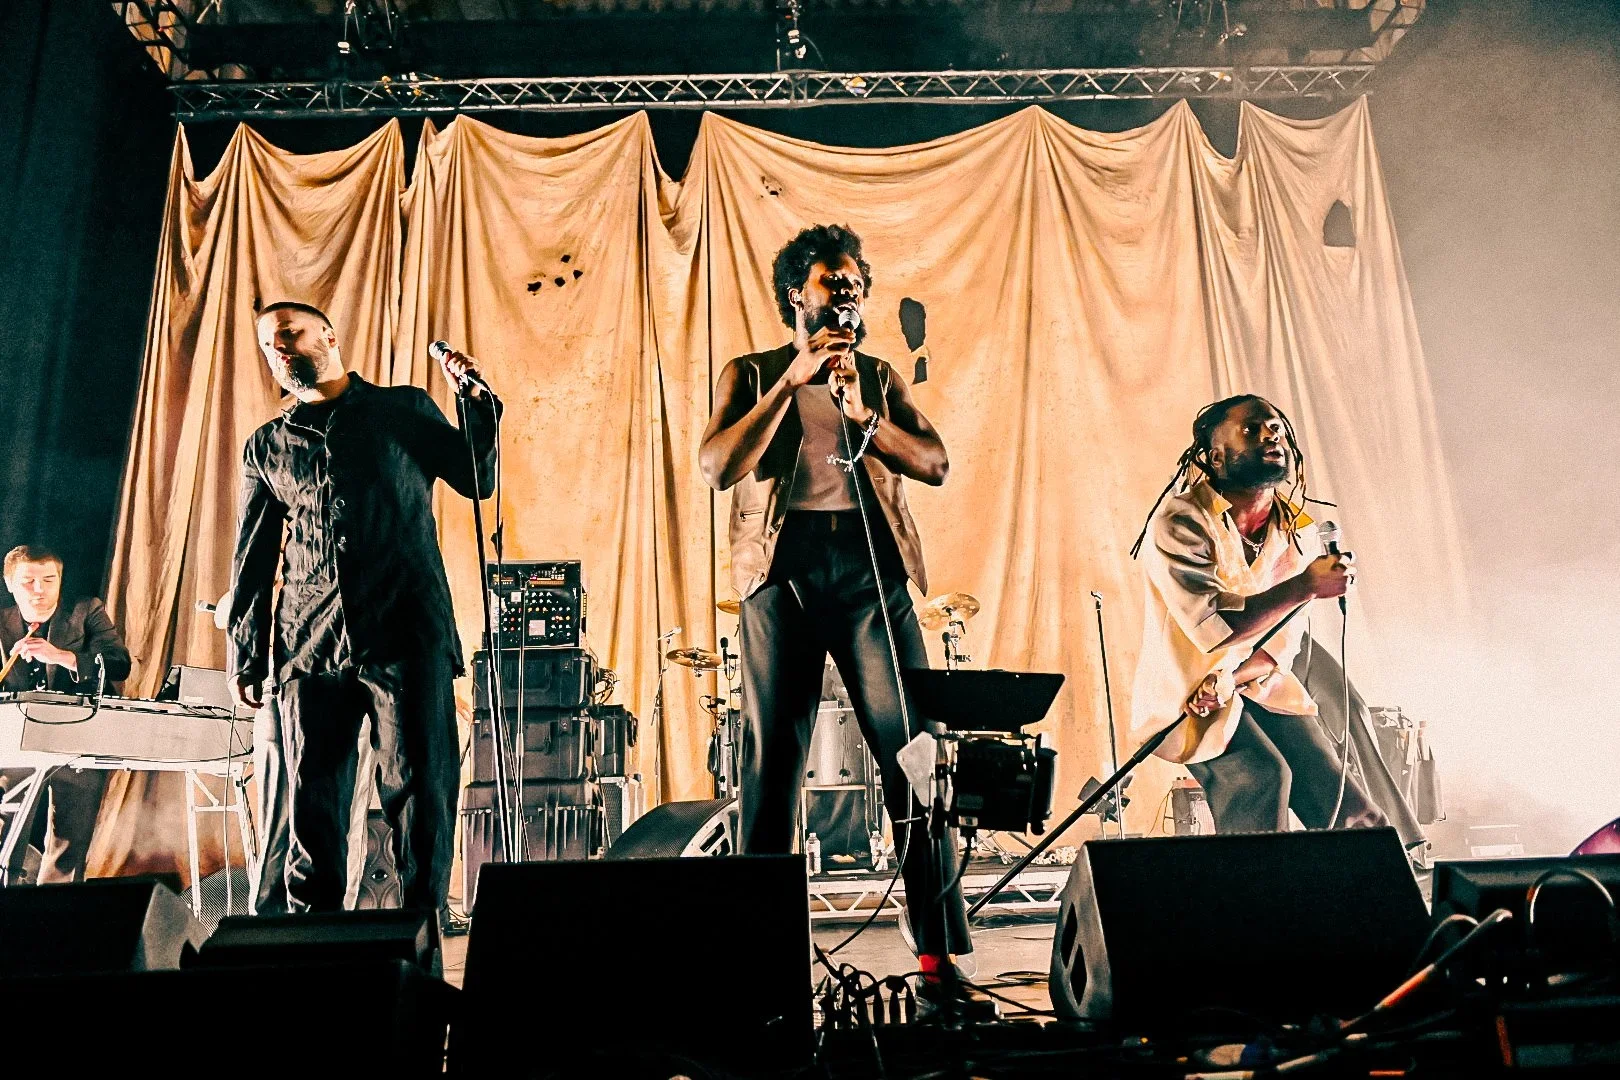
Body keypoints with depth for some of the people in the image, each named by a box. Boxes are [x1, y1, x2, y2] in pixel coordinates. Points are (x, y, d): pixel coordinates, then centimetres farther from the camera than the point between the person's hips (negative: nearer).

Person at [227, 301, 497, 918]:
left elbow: (478, 481, 10)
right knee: (313, 802, 4)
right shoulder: (267, 445, 18)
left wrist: (476, 402, -3)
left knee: (419, 788, -4)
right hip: (310, 645, 3)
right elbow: (252, 558, 19)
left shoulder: (405, 410, 12)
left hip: (407, 635, -2)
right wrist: (244, 655, 13)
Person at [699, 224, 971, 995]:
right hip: (783, 566, -1)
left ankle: (941, 942, 4)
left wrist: (862, 413, -9)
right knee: (771, 758, 1)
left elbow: (934, 464, 5)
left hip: (870, 564, 2)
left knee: (913, 750, -3)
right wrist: (792, 380, -8)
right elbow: (717, 468, -5)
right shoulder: (751, 374, 13)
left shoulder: (880, 377, 19)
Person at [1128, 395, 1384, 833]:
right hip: (1187, 693, -6)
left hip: (1257, 685, 6)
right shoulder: (1180, 521, -19)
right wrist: (1305, 586, -29)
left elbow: (1283, 641, 0)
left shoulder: (1298, 528, 1)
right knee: (1262, 778, -26)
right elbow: (1214, 630, -27)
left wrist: (1229, 680, -19)